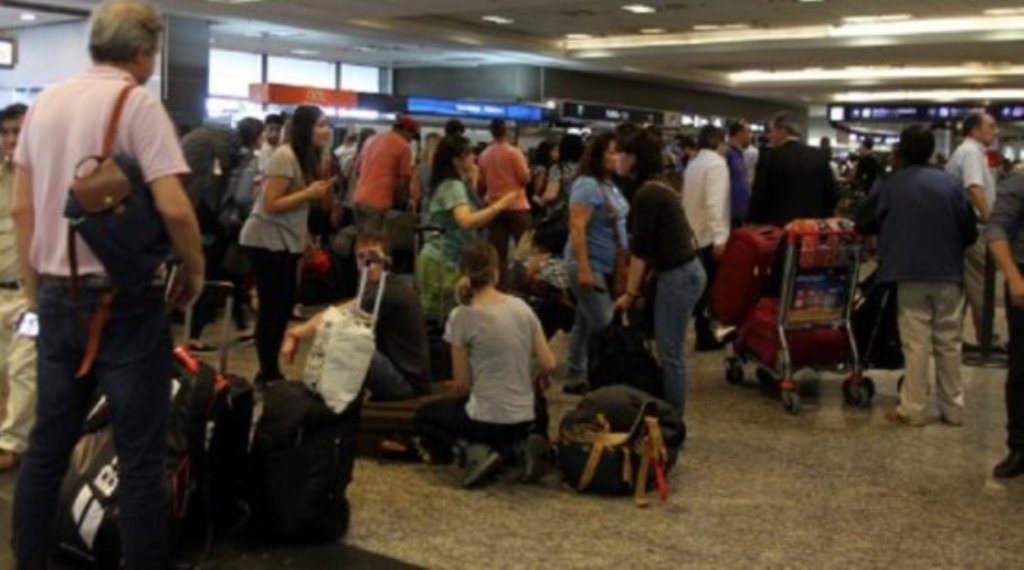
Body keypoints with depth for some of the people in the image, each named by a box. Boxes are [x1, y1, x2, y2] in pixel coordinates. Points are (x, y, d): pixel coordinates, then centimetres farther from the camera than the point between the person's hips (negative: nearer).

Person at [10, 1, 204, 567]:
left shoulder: (45, 102, 10)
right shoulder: (138, 102, -10)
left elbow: (21, 209, 11)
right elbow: (173, 207, -20)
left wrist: (35, 290, 18)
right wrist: (193, 271, -4)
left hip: (58, 296, 7)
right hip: (126, 299, -6)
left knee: (46, 445, 14)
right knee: (140, 455, 1)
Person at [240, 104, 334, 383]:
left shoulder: (307, 157, 10)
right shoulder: (284, 156, -18)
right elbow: (271, 204, -22)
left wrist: (319, 193, 2)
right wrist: (309, 193, -22)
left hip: (286, 241, 9)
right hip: (267, 241, -9)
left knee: (285, 305, 10)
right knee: (272, 307, -4)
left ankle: (272, 370, 20)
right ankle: (267, 373, 6)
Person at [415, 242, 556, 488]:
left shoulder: (462, 316, -11)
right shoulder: (521, 307, -1)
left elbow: (462, 383, -8)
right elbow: (548, 365, -1)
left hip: (486, 420, -4)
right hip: (525, 418, 4)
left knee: (425, 415, 25)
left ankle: (479, 451, -2)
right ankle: (519, 445, 7)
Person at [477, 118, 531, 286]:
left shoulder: (484, 155, 5)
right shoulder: (514, 152, -9)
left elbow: (481, 183, 11)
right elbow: (525, 178, -8)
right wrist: (527, 169, 11)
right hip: (516, 205, -4)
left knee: (497, 251, 4)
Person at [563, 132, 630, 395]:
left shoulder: (609, 184, 11)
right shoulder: (588, 185, -17)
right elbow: (577, 228, -23)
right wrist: (583, 269, -26)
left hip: (607, 265, 9)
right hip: (591, 265, -9)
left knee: (586, 323, 13)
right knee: (603, 324, -8)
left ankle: (576, 379, 21)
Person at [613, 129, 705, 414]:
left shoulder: (646, 194, -16)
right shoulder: (659, 187, 14)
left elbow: (641, 248, -15)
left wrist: (630, 292, -10)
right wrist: (638, 286, 21)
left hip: (677, 276, -10)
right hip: (686, 271, 10)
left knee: (670, 355, -3)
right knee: (671, 352, 14)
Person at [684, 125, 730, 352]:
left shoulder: (694, 163, 12)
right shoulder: (716, 163, -11)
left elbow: (689, 199, 12)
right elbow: (715, 203, -21)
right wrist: (719, 237, -24)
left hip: (696, 233, 8)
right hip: (710, 235, -8)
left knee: (704, 286, 12)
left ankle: (704, 334, 16)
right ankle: (708, 336, 0)